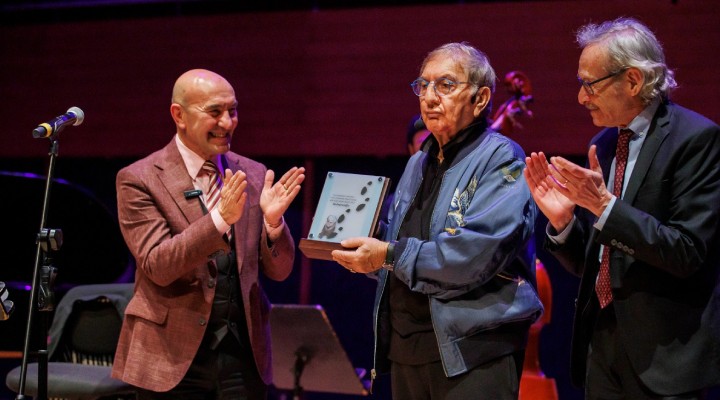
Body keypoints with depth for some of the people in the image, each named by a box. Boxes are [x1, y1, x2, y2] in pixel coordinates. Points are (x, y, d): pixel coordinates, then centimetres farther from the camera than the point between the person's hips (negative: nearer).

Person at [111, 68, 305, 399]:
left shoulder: (252, 175, 7)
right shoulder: (139, 179, -4)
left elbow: (278, 271, 7)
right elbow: (157, 266, -14)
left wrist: (272, 220, -13)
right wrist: (220, 218, -25)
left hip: (244, 352, 3)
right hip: (173, 357, -3)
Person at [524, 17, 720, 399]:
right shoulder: (603, 143, 10)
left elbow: (688, 252, -18)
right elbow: (585, 262, 13)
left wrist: (606, 205, -22)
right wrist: (562, 221, -7)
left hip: (665, 349, -6)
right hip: (602, 338, 7)